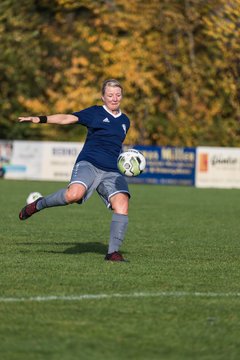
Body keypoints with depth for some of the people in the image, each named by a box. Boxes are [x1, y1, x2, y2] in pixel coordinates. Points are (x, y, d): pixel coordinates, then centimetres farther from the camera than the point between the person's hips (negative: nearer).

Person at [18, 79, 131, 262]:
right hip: (88, 164, -5)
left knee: (122, 204, -20)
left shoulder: (125, 121, 21)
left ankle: (113, 252, -15)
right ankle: (39, 204, -5)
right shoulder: (95, 113, 7)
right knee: (74, 194, -34)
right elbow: (67, 118, -1)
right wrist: (40, 119, -11)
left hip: (112, 171, 5)